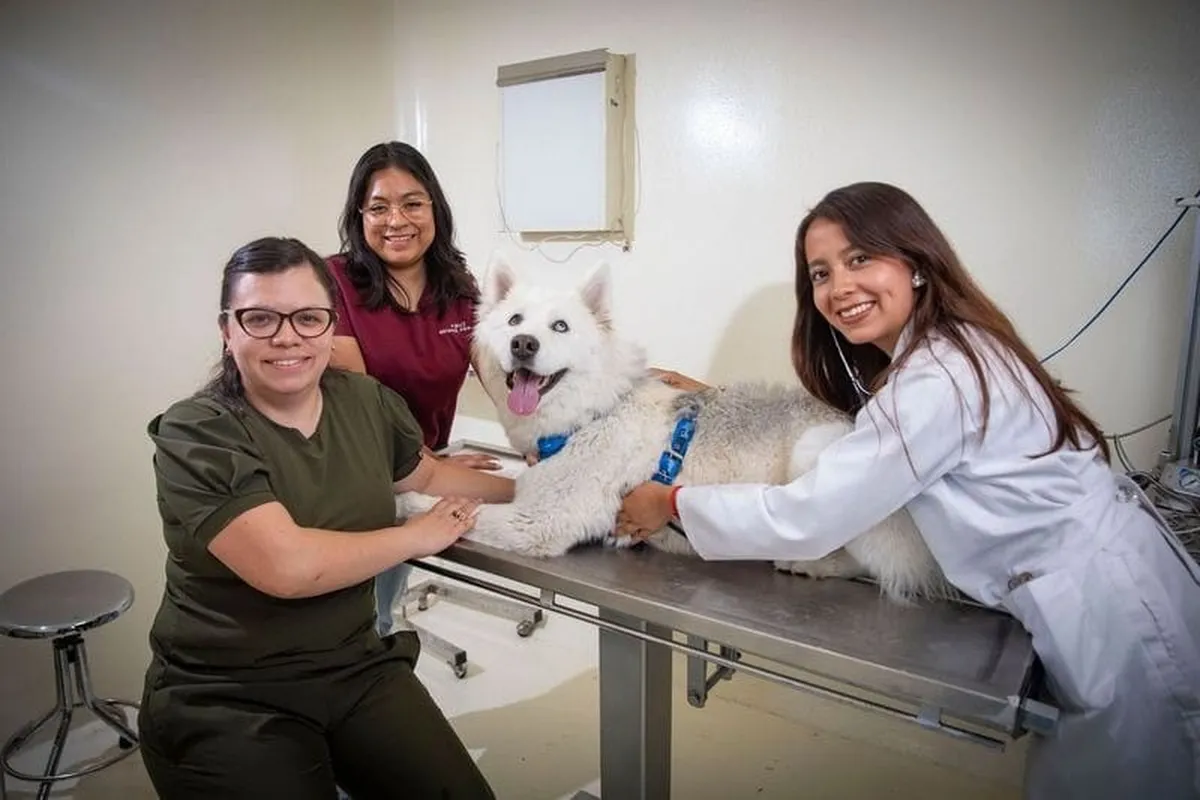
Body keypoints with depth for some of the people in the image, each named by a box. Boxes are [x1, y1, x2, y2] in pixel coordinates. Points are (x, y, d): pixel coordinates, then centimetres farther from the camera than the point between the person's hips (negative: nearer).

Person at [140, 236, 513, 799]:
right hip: (225, 699, -4)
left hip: (357, 667, 5)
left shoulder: (365, 400, -3)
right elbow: (288, 565, -29)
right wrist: (417, 536, -16)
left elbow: (426, 475, 17)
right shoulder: (195, 436, -18)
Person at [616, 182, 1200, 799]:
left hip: (1112, 607, -9)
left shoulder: (938, 379, -26)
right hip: (1099, 587, 9)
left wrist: (674, 503, -13)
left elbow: (805, 520, -24)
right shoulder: (943, 350, 4)